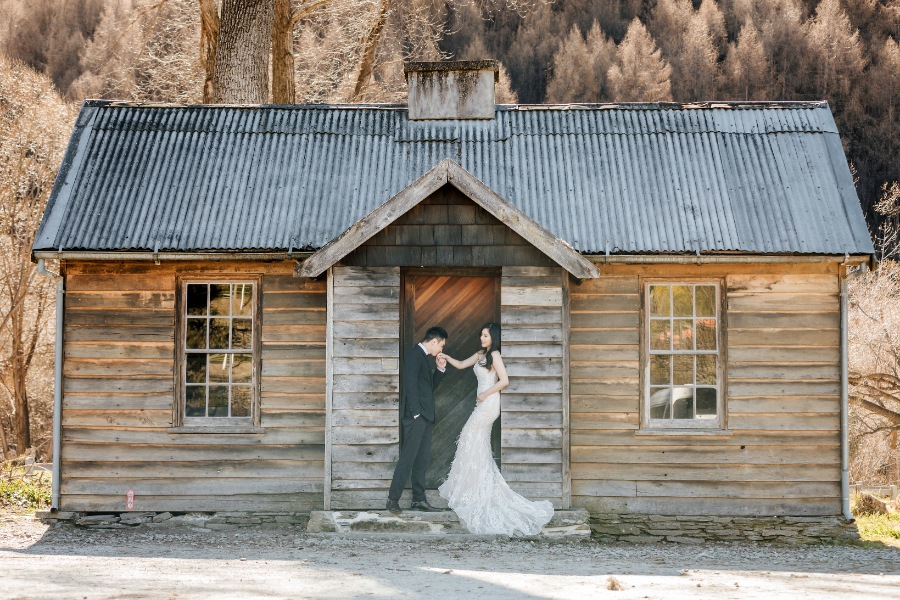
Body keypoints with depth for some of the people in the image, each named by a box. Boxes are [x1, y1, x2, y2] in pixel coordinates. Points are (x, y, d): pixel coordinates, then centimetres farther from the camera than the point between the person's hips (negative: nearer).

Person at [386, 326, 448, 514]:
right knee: (407, 459, -10)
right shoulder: (414, 355, -10)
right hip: (415, 416, -10)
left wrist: (440, 369, 11)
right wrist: (416, 412, -19)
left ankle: (419, 500, 14)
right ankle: (393, 499, -7)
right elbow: (410, 384, -17)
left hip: (425, 418, 10)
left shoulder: (423, 357, 20)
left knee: (422, 460, 10)